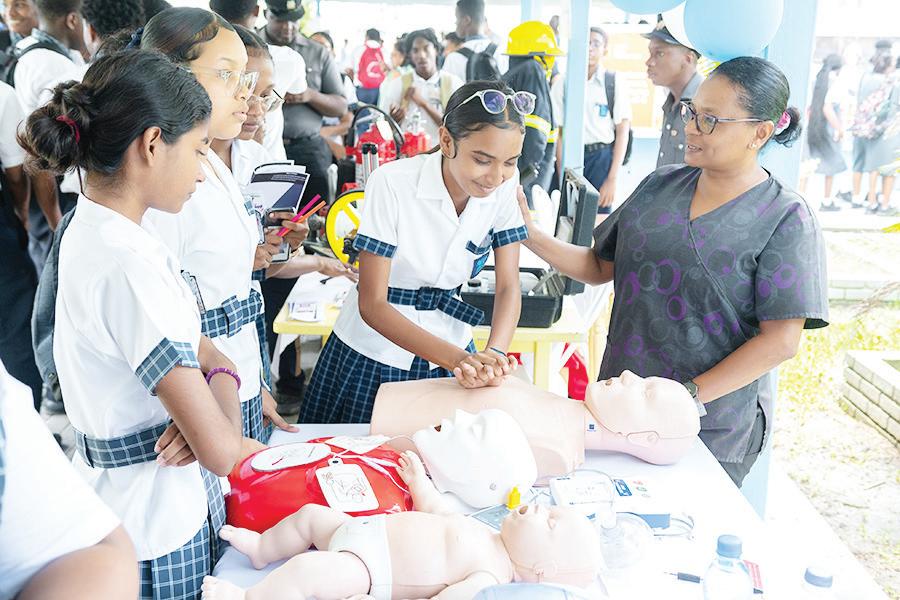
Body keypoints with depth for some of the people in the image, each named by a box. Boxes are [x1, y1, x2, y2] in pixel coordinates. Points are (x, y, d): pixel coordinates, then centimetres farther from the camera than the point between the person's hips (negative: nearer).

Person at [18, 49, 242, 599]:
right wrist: (223, 387, -9)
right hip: (157, 518, -9)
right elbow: (221, 450, -29)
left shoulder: (94, 229, 1)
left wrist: (219, 370, -11)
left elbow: (193, 340, 9)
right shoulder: (126, 266, -29)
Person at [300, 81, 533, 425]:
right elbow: (372, 305, -24)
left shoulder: (505, 185, -12)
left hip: (448, 343, 3)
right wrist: (456, 359, -36)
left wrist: (494, 353, -30)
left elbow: (509, 286, -9)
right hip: (375, 353, -3)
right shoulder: (391, 184, -24)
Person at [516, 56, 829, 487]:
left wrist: (687, 396, -19)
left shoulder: (785, 219, -10)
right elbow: (600, 266, 10)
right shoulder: (660, 185, 5)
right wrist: (530, 236, -3)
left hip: (711, 430, -4)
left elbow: (781, 340, -14)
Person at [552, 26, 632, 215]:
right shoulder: (562, 84, 3)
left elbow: (623, 132, -1)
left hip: (602, 157, -1)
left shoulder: (615, 82, -1)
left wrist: (612, 179, -7)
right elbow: (560, 132, 2)